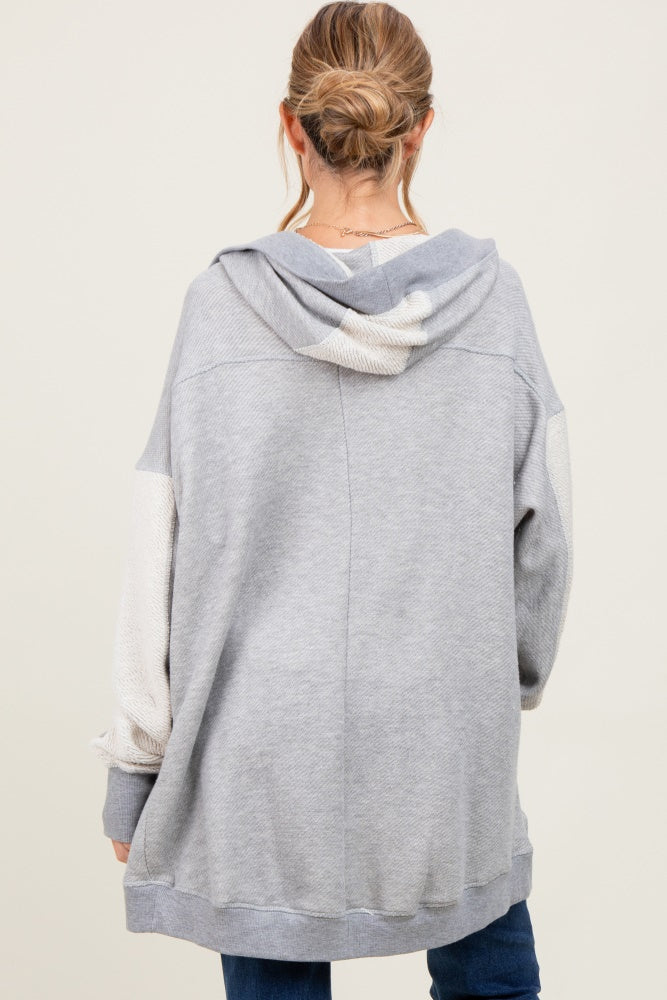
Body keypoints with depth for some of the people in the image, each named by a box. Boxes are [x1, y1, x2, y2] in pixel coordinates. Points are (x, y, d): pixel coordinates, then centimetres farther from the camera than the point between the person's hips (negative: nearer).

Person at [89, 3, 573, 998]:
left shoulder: (223, 300, -11)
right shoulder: (489, 292, -8)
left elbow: (160, 562, -8)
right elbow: (542, 532, -1)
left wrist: (134, 767, 3)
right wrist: (519, 676, 18)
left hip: (264, 752, -1)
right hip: (447, 738, 1)